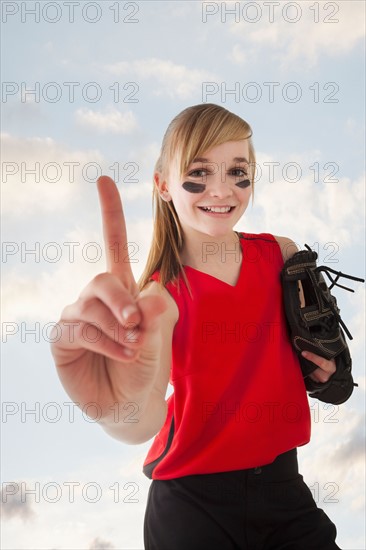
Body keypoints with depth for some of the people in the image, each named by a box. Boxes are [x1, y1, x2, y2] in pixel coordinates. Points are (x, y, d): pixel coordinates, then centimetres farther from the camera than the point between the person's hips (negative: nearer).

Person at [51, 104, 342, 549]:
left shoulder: (282, 254, -3)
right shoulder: (162, 295, -14)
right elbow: (145, 423, -29)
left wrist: (322, 356, -3)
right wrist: (123, 406, -52)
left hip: (279, 482, 3)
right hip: (192, 501, -3)